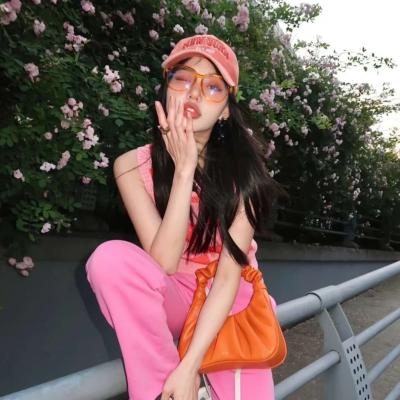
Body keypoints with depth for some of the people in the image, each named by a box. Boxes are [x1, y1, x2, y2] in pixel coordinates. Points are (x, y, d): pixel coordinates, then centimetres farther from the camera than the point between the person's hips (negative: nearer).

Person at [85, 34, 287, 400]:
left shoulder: (242, 166, -14)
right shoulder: (133, 166, -13)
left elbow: (229, 273, -20)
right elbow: (164, 263, -22)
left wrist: (189, 365, -28)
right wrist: (184, 168, -29)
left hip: (229, 302, 0)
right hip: (172, 300, 1)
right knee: (112, 257, -29)